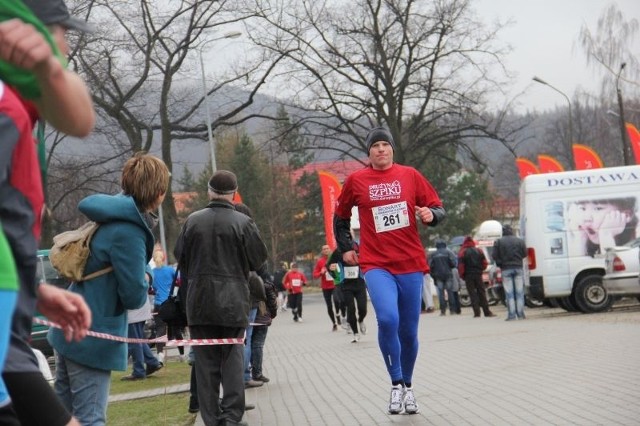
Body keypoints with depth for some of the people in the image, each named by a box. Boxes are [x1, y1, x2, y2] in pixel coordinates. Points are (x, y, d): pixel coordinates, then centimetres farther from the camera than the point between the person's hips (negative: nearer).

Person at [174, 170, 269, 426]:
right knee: (233, 358, 5)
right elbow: (259, 261, -1)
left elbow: (180, 258, 10)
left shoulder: (192, 221, 0)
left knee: (206, 360, 6)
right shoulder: (242, 222, -8)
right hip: (232, 301, -2)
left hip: (199, 301, 2)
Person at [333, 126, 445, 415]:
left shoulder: (410, 175, 5)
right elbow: (340, 217, 19)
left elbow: (438, 208, 9)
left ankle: (408, 385, 30)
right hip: (376, 264, -2)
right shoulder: (356, 180, 4)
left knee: (408, 331, 9)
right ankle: (396, 384, -8)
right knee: (387, 319, -24)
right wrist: (345, 248, 12)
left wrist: (430, 215, -12)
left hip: (410, 264, 2)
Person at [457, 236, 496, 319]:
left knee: (472, 294, -1)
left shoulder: (462, 252, -4)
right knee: (482, 293, 6)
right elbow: (484, 263, 4)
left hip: (468, 276, -3)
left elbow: (460, 266, -10)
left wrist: (462, 275, 2)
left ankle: (477, 312, -6)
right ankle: (486, 312, 3)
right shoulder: (479, 251, 5)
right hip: (478, 275, 3)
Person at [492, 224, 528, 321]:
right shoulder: (519, 241, 3)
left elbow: (495, 256, -6)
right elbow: (524, 254, 5)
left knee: (509, 293, 1)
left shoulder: (498, 242, -3)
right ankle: (520, 314, 5)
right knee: (519, 292, 6)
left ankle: (511, 314, -3)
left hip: (506, 269, -2)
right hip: (518, 268, 2)